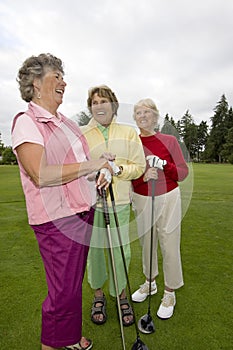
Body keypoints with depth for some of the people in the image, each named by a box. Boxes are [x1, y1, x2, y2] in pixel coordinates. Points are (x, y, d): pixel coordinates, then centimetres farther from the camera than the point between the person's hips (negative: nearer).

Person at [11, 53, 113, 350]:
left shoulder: (67, 123, 15)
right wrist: (92, 165, -18)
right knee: (63, 291, 5)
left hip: (83, 213, 8)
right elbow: (41, 175, -24)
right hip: (57, 220, -8)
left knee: (74, 283, 21)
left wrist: (102, 173, 3)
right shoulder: (26, 122, -11)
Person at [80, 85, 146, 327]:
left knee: (121, 250, 5)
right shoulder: (81, 134, 4)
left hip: (120, 202, 1)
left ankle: (121, 294, 32)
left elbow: (139, 167, 2)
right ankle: (98, 294, 35)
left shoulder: (129, 133, 6)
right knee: (94, 249, 9)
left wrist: (118, 168, -16)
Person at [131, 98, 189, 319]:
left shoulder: (169, 141, -4)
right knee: (147, 244, 16)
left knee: (169, 246, 3)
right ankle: (150, 283, 41)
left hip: (167, 199, -2)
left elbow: (183, 172, -3)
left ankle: (170, 293, 27)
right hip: (141, 200, 3)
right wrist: (144, 176, -21)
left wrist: (164, 165, -19)